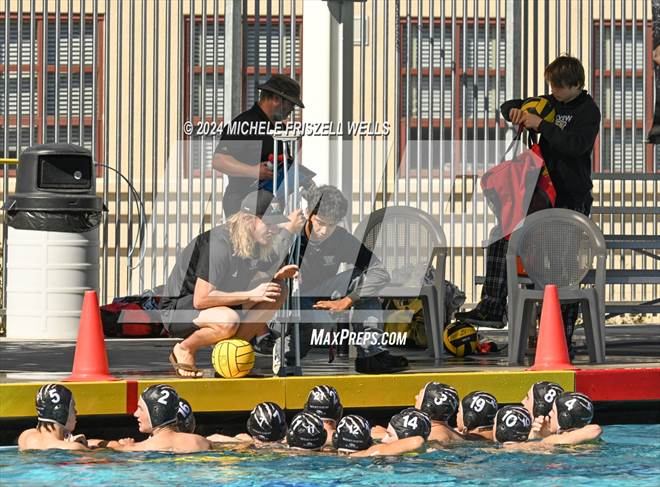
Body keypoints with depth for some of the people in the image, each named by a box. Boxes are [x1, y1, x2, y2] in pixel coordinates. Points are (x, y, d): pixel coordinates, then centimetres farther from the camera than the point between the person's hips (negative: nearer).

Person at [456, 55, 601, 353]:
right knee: (501, 237, -5)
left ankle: (563, 340, 0)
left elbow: (577, 144, -25)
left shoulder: (588, 111, -8)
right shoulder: (549, 103, 12)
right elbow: (508, 107, 23)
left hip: (572, 200, -7)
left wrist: (541, 125, -21)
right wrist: (515, 112, -1)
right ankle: (492, 308, -1)